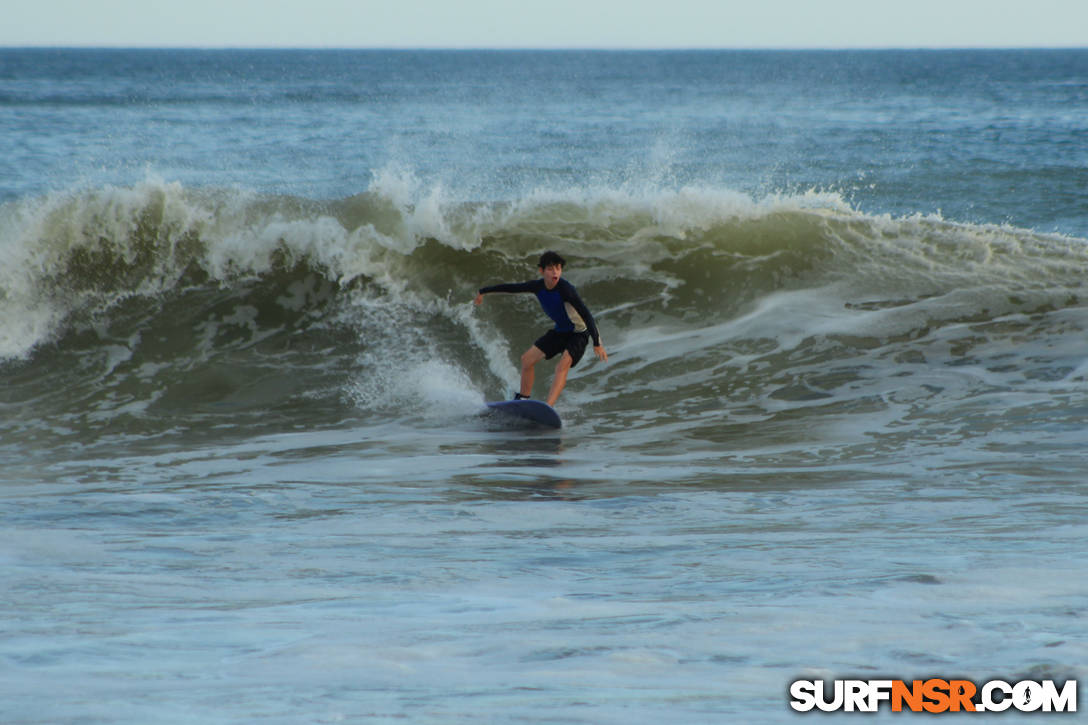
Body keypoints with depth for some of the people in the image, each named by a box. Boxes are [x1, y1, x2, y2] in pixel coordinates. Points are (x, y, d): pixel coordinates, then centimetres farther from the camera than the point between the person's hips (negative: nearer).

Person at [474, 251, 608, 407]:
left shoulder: (566, 290, -30)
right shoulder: (538, 286, -10)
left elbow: (586, 315, -31)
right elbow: (513, 287, 6)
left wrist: (597, 344, -38)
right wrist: (483, 291, 20)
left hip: (578, 333, -7)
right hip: (560, 331, 8)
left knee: (563, 365, -28)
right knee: (527, 359, 6)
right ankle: (523, 398, 20)